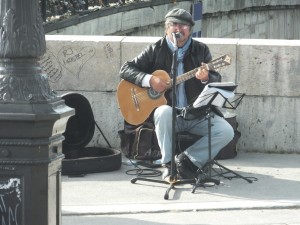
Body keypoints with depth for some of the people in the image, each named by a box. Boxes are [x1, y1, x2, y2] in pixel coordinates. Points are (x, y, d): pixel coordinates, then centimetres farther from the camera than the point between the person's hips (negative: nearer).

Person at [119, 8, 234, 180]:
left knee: (226, 132, -21)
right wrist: (149, 80, -15)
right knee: (164, 112, -37)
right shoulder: (156, 50, 4)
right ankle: (169, 165, -21)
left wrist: (206, 78, -21)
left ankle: (187, 160, -6)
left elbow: (217, 80, 4)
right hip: (169, 111, -2)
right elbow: (126, 69, 2)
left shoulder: (201, 50, 8)